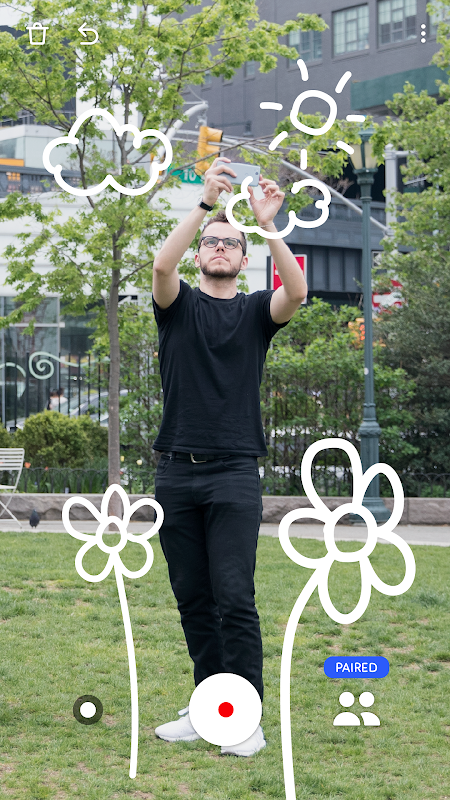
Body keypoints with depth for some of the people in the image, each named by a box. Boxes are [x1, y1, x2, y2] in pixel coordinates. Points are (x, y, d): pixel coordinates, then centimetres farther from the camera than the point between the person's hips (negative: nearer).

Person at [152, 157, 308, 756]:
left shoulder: (256, 311, 9)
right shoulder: (180, 305, 10)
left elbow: (297, 291, -14)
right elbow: (161, 264, -12)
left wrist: (268, 224, -22)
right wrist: (205, 203, -21)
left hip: (234, 475, -2)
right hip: (177, 474, 2)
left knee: (235, 600, -8)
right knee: (193, 600, 7)